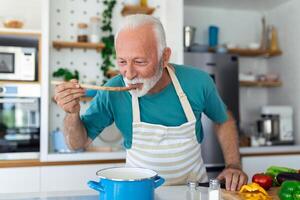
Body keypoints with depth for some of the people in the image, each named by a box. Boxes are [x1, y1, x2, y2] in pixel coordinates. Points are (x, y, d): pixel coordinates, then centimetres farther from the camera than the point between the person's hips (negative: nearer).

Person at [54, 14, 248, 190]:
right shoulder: (114, 91, -17)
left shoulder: (198, 82, -17)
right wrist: (73, 113, -26)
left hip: (193, 185, 1)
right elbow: (79, 143, -7)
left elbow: (225, 120, 4)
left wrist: (233, 166, -8)